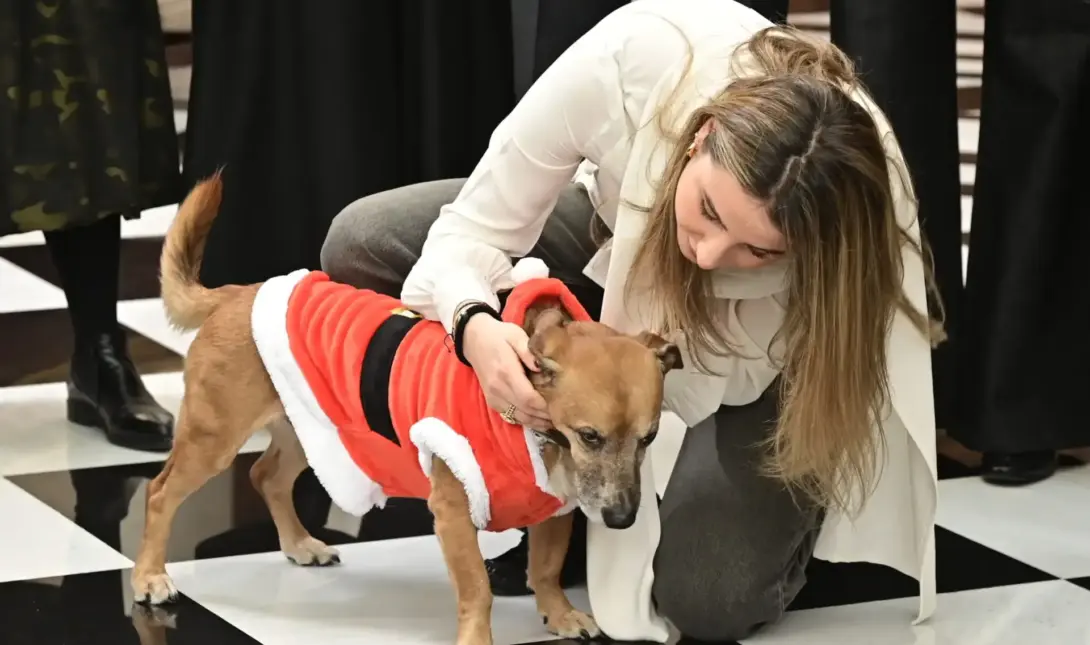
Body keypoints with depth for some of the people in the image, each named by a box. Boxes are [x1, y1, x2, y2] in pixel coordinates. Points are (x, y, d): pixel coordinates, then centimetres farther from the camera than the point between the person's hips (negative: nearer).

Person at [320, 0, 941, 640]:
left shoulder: (849, 221, -42)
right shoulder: (632, 59, -42)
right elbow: (478, 227, -30)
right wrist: (475, 324, -51)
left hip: (770, 341, -3)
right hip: (620, 224, 3)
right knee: (361, 245, -16)